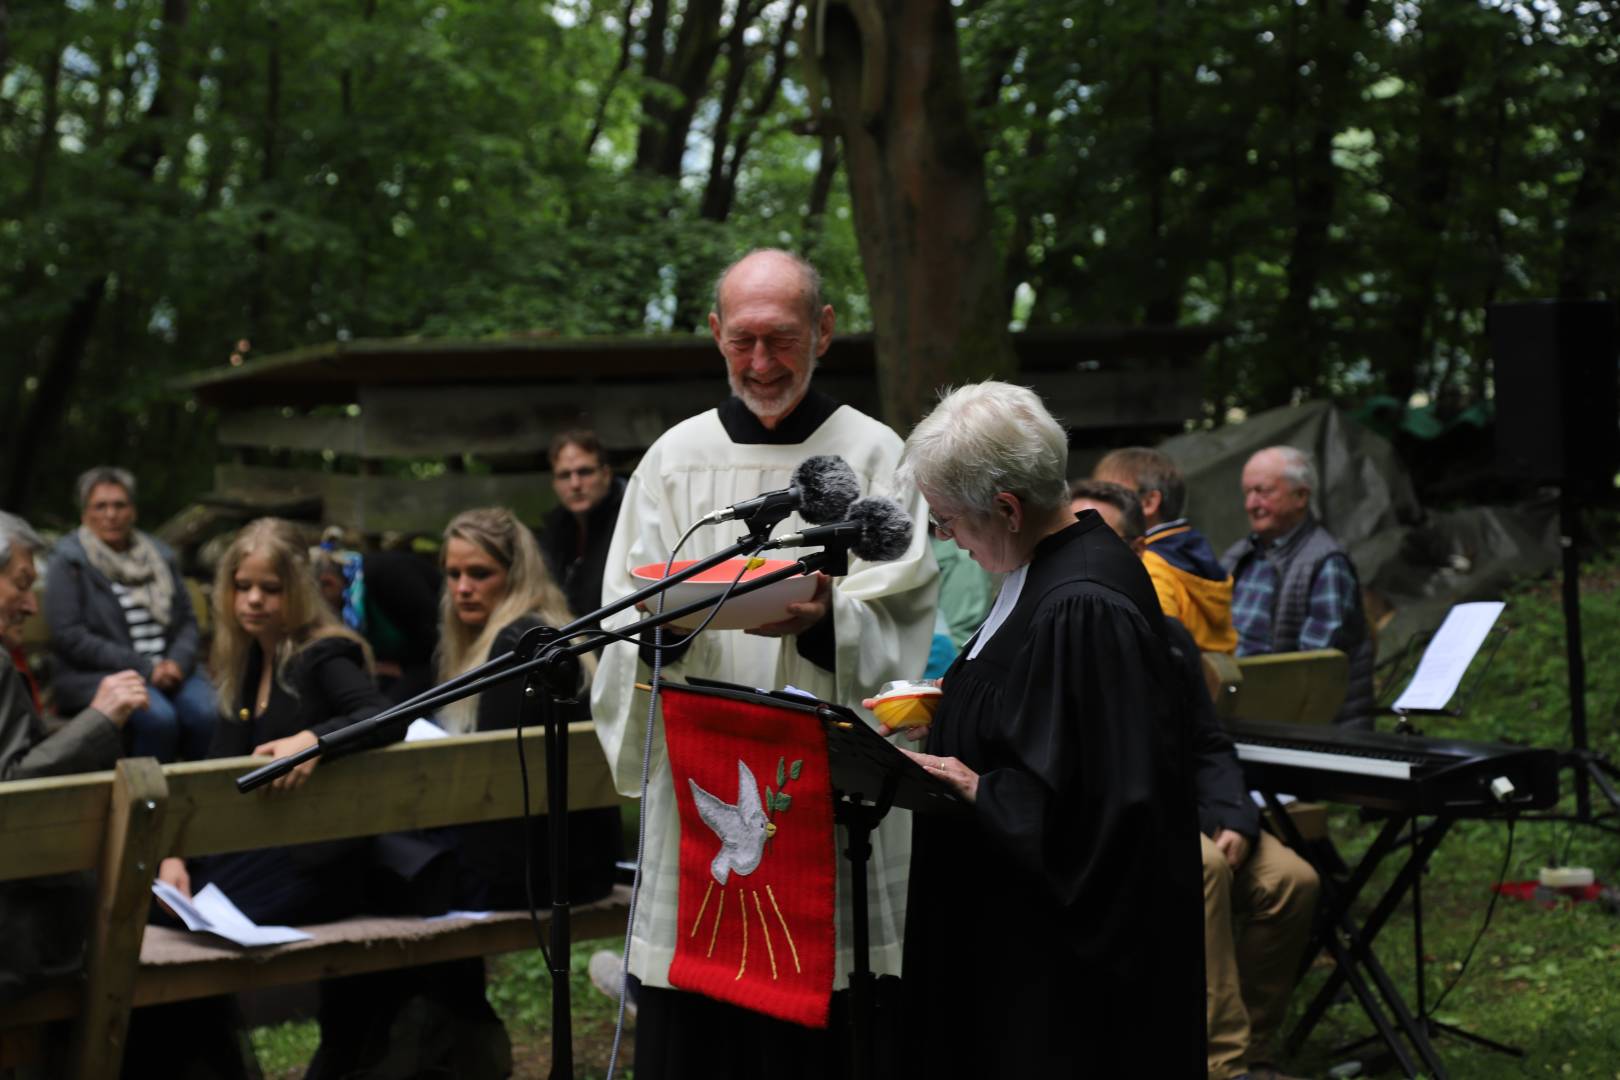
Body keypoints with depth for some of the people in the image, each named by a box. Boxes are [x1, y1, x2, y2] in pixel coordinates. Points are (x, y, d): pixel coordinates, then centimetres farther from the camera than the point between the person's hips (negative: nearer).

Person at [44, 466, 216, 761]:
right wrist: (143, 668, -12)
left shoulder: (159, 556, 18)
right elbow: (68, 636, -7)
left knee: (207, 712, -28)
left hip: (168, 670, 4)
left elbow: (188, 619, 17)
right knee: (158, 718, -34)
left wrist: (178, 661, -6)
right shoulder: (68, 563, 3)